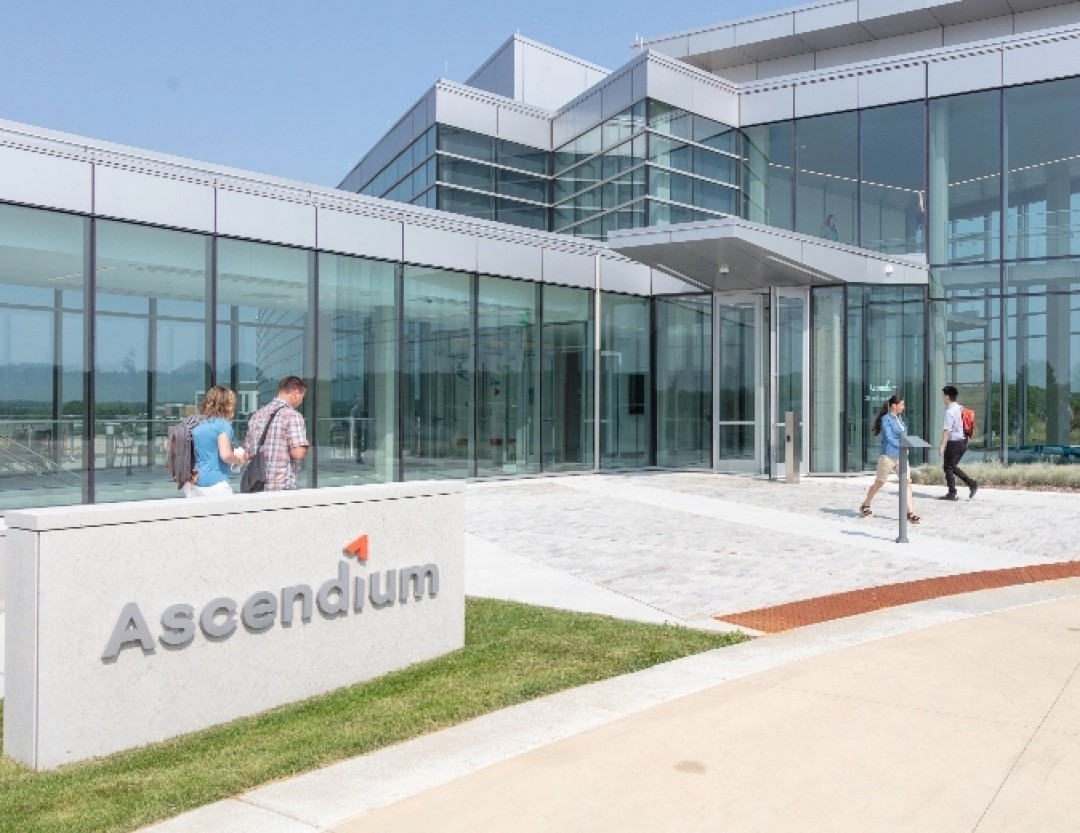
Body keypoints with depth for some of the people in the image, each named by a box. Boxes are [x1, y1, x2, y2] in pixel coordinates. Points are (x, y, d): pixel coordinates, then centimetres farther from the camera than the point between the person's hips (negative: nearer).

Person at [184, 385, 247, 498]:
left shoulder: (195, 424, 13)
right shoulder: (223, 425, -7)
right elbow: (226, 455, -18)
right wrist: (239, 459, 3)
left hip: (194, 485, 7)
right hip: (215, 484, -6)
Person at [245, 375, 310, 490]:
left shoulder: (256, 415, 12)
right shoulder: (293, 415, -10)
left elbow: (247, 454, 16)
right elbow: (298, 453, -17)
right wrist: (305, 448, 3)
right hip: (283, 487, -7)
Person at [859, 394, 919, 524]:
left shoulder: (899, 418, 12)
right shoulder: (886, 419, -11)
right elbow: (889, 438, -17)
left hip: (900, 456, 6)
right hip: (888, 456, -6)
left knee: (907, 482, -6)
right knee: (879, 483, 7)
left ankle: (910, 513, -7)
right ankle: (865, 505, 26)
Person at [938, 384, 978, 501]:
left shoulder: (950, 411, -16)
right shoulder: (960, 408, 11)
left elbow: (947, 430, -20)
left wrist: (942, 446, -19)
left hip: (954, 442, -9)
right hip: (963, 441, 9)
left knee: (948, 468, 2)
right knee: (953, 466, 20)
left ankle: (952, 494, 5)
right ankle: (971, 484, 10)